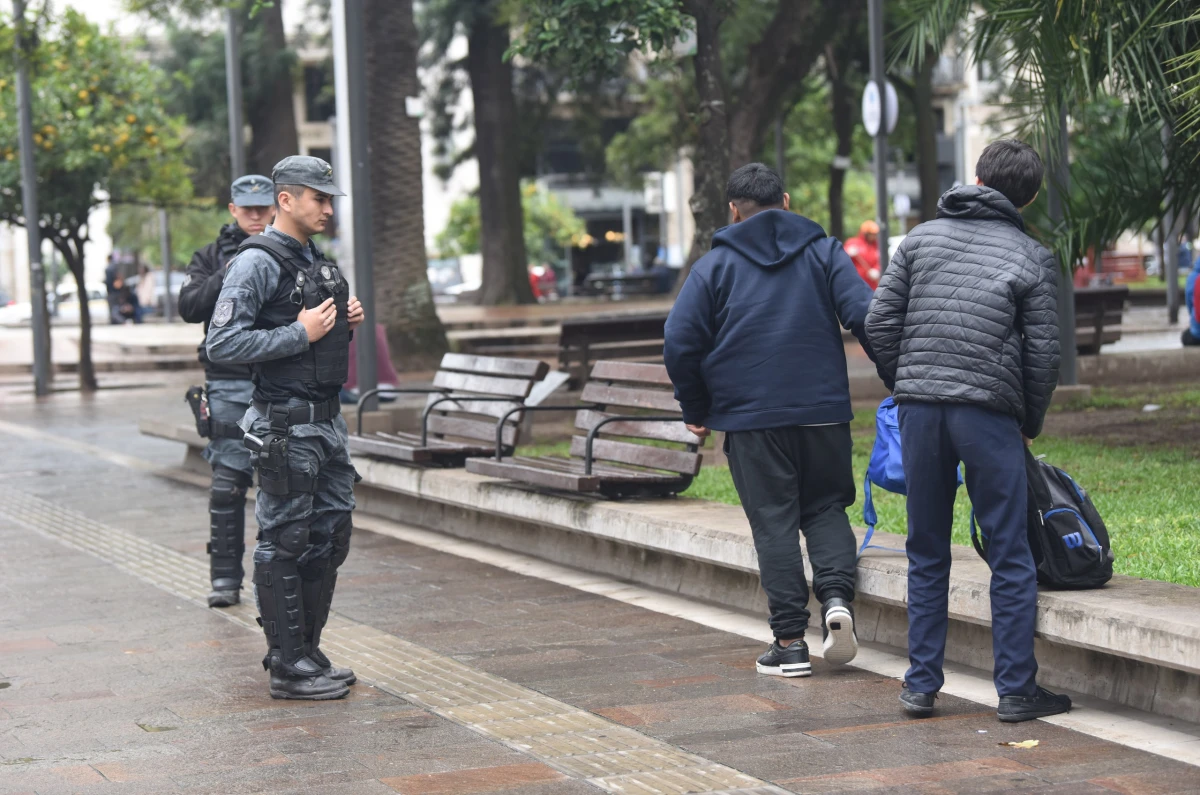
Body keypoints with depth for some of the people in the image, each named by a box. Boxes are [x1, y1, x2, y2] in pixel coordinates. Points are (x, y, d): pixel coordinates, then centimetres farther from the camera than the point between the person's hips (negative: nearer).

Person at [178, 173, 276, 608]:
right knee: (227, 483, -2)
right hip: (229, 386, 0)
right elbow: (189, 307, -2)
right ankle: (225, 579, 4)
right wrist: (227, 276, -14)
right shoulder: (212, 257, 10)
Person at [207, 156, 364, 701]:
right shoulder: (257, 263, -12)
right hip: (285, 425, -9)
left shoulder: (314, 261, 16)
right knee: (285, 544, -3)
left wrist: (345, 321, 7)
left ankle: (305, 652, 22)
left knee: (330, 538, 12)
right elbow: (223, 344, -20)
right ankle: (288, 666, 2)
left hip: (326, 420, 9)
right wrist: (301, 334, -20)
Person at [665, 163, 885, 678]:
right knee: (826, 508, 16)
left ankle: (789, 641, 1)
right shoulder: (823, 251, 7)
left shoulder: (715, 265, 3)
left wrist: (696, 410, 9)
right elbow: (864, 316, -5)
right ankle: (836, 596, -9)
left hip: (750, 415, -1)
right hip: (824, 410, 1)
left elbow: (680, 344, -2)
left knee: (773, 521, 3)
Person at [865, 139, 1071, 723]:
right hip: (988, 413, -3)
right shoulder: (1032, 259, 3)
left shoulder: (922, 238, 10)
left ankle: (921, 685, 12)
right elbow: (1043, 356, 1)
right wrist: (1030, 425, 14)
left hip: (919, 410, 3)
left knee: (927, 554, 12)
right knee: (1010, 557, 4)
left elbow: (879, 321, 6)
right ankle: (1017, 690, 4)